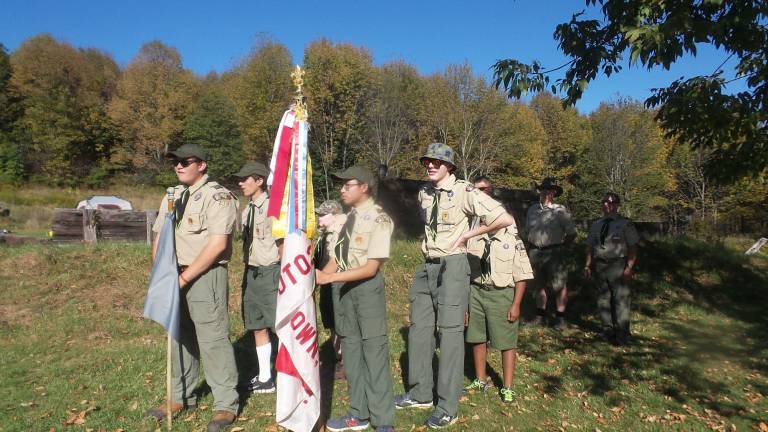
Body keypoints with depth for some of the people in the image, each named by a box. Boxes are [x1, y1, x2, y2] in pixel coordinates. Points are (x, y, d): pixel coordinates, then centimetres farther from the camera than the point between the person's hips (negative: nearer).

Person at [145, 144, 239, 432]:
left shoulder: (217, 196, -10)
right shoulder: (173, 196, 15)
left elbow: (217, 244, -18)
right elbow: (159, 238, 18)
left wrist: (185, 277, -16)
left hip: (205, 276, -8)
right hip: (175, 277, 8)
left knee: (213, 340, -5)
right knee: (180, 337, 16)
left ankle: (226, 405, 9)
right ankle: (182, 398, 32)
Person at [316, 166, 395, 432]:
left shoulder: (378, 219, -14)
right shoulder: (349, 216, 9)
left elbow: (371, 268, -18)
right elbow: (338, 256, 11)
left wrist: (329, 277, -22)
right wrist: (319, 275, -7)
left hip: (367, 287, -8)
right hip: (342, 287, 8)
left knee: (373, 350, 1)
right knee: (350, 349, 15)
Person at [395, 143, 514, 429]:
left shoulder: (464, 192, -13)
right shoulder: (424, 193, 8)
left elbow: (504, 219, -18)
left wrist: (466, 234, -11)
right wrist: (429, 246, 12)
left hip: (452, 266, -7)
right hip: (426, 266, 7)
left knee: (450, 332, -1)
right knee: (419, 328, 12)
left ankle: (447, 408, 10)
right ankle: (420, 394, 28)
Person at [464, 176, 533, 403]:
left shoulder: (512, 238, -6)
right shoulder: (472, 237, 2)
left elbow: (522, 274, -3)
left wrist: (516, 304, -7)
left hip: (501, 294, -3)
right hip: (476, 291, 3)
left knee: (507, 342, 4)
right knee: (477, 338, 14)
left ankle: (507, 388, 21)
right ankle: (480, 381, 33)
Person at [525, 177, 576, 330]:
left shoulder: (560, 210, -6)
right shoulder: (532, 209, 9)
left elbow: (572, 233, -3)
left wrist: (561, 247, -1)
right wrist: (532, 247, 12)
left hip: (554, 253, -5)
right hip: (535, 252, 5)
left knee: (560, 286, -1)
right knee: (539, 286, 13)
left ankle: (560, 318, 10)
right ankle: (540, 316, 25)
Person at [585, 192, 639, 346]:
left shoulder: (625, 224, 0)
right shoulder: (596, 225, 15)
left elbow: (633, 247, -5)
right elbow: (590, 247, 15)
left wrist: (629, 267, -14)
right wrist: (588, 265, 6)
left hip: (618, 265, -5)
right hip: (599, 265, 5)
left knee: (621, 299, -5)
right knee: (603, 299, 10)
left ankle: (621, 334, 3)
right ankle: (607, 330, 22)